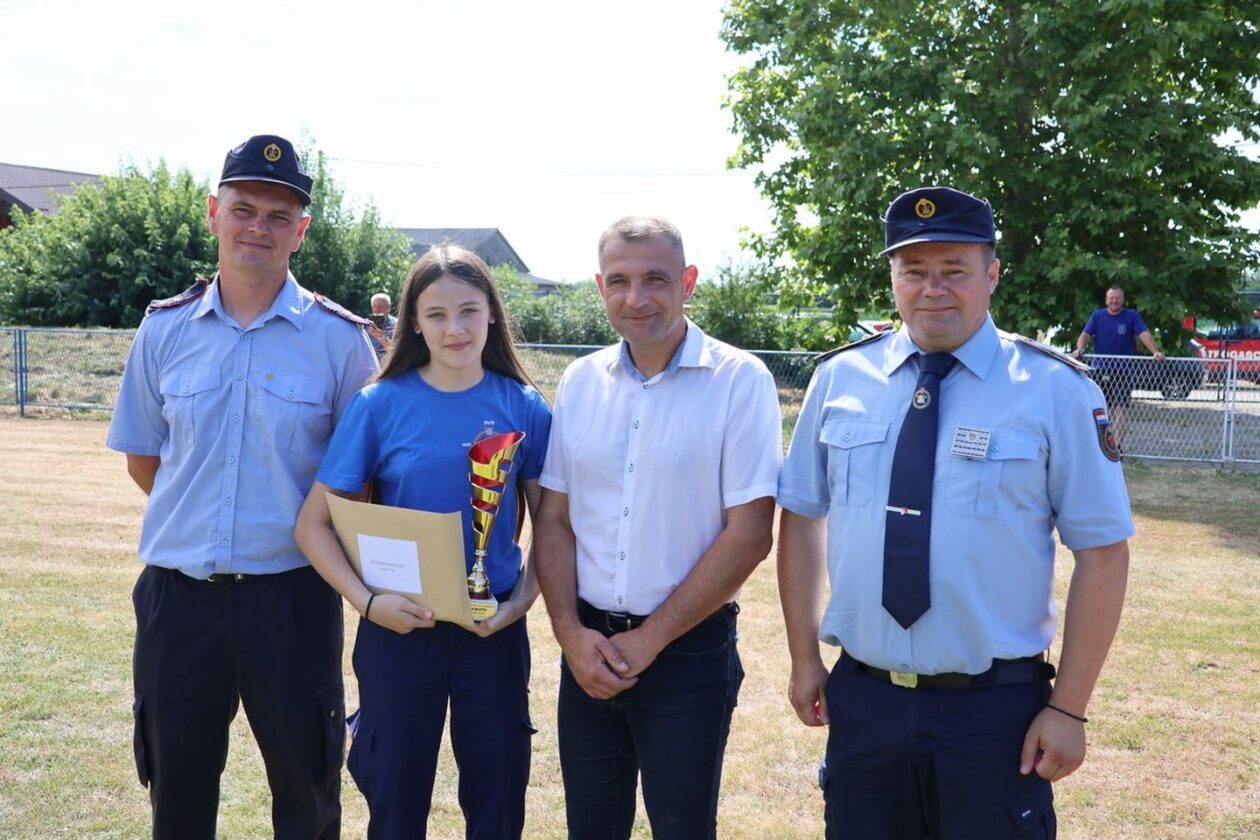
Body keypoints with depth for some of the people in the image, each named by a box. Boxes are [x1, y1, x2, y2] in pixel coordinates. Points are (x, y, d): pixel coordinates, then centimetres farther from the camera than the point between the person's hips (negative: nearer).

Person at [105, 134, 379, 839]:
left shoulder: (340, 338, -4)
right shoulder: (165, 328, 4)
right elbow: (142, 457, 13)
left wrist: (308, 529, -5)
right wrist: (195, 518, 7)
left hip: (293, 591, -2)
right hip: (179, 590, 3)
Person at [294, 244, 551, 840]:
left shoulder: (524, 408, -3)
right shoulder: (381, 404, -7)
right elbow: (314, 524, -4)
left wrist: (522, 600, -11)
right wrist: (367, 601, -17)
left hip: (494, 633, 1)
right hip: (399, 628, -1)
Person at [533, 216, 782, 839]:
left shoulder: (740, 381, -9)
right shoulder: (579, 381, 4)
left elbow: (749, 535, -12)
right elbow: (554, 518, 7)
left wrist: (649, 639, -11)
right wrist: (571, 633, -6)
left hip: (689, 650, -4)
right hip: (588, 649, 4)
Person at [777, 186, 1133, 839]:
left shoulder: (1055, 389, -8)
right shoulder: (839, 378, 0)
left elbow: (1103, 550, -7)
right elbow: (801, 516, 8)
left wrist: (1068, 709, -8)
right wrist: (804, 659, 6)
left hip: (996, 712, -2)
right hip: (860, 703, 3)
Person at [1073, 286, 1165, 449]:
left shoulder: (1132, 316, 0)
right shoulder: (1097, 316, 6)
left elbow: (1144, 334, -12)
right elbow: (1085, 334, -4)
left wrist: (1155, 352, -28)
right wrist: (1079, 349, -25)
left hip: (1123, 369, -2)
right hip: (1100, 368, 2)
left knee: (1121, 408, -6)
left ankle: (1118, 445, -5)